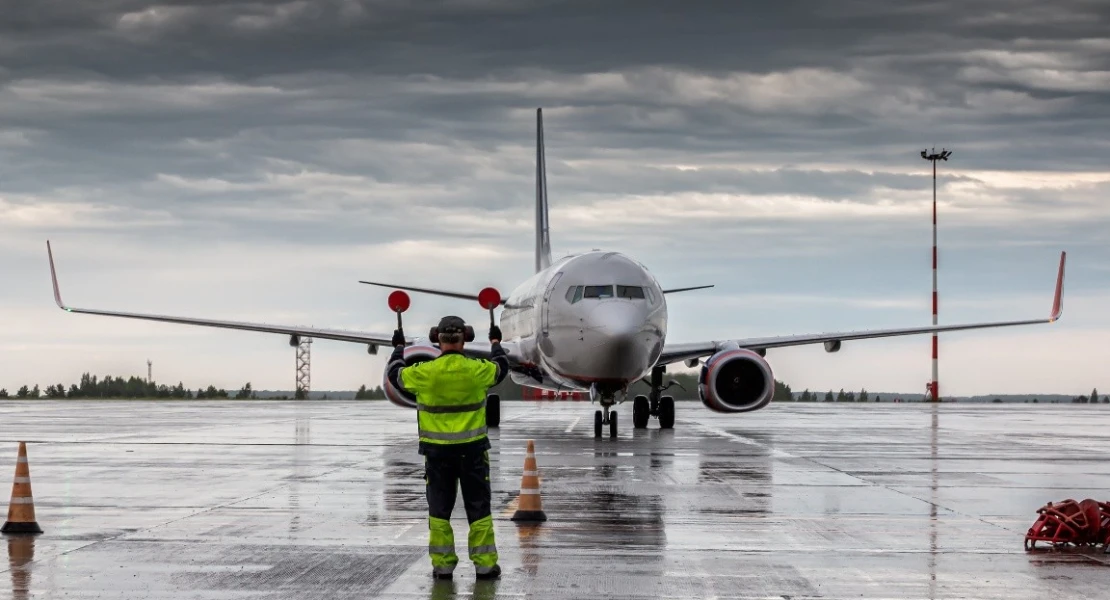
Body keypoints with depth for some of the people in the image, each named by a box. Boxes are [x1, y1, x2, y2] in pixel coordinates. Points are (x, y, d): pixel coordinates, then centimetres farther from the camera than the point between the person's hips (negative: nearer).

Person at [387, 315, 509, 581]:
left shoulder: (424, 372, -10)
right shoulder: (477, 370, -8)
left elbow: (396, 374, 10)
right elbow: (501, 367, 15)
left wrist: (399, 347, 28)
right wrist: (495, 342, 35)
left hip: (437, 451, 0)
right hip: (472, 449, 0)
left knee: (439, 509, 9)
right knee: (478, 508, 7)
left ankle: (442, 564, 9)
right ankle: (484, 564, 8)